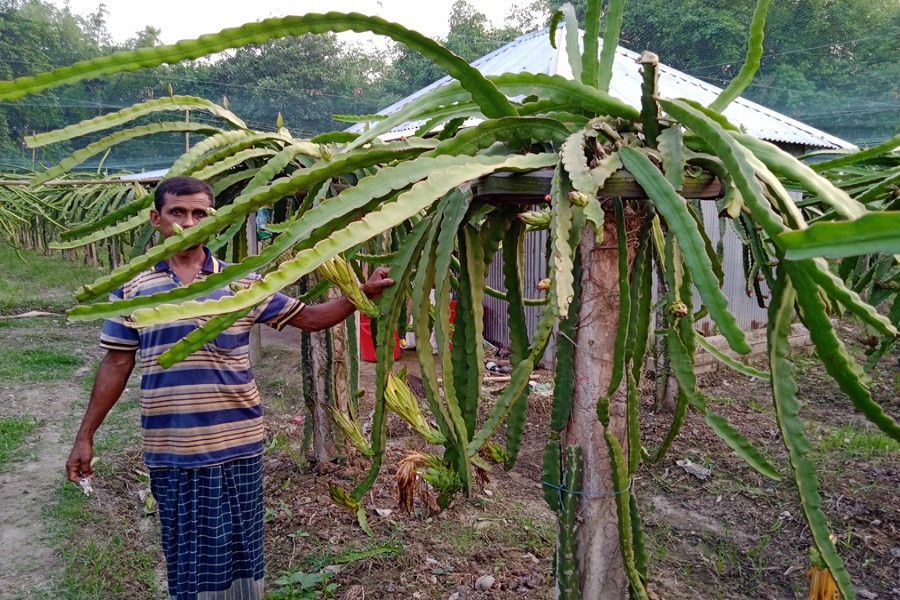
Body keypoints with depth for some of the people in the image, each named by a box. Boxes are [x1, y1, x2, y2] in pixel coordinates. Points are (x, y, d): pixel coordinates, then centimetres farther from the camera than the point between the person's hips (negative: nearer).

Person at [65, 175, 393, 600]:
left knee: (238, 548, 12)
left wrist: (363, 293, -12)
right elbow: (116, 364, 6)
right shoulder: (133, 288, 1)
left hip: (235, 444, 0)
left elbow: (310, 318, 1)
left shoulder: (242, 283, -1)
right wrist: (85, 435, 6)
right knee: (185, 552, 13)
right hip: (169, 448, 0)